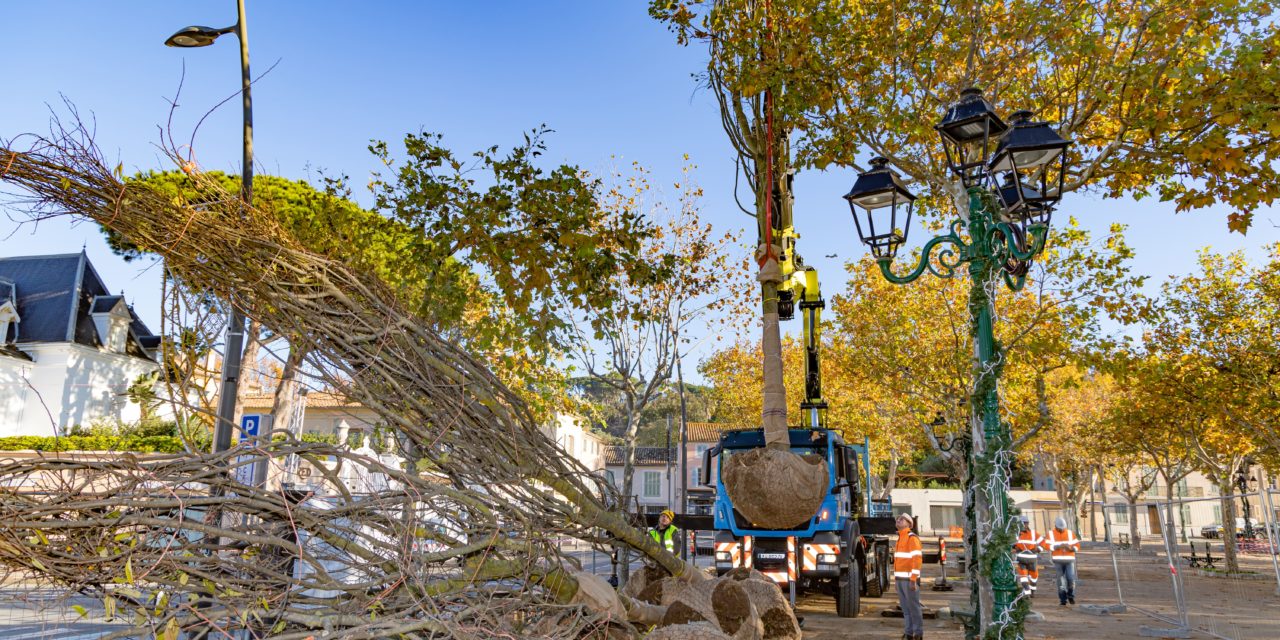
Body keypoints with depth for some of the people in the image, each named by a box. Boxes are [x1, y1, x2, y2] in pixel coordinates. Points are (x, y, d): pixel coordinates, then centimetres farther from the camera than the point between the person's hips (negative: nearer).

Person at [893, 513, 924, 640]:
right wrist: (896, 577, 17)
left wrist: (913, 580, -22)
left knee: (913, 606, -3)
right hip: (900, 579, 8)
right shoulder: (900, 539, 16)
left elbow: (917, 560, -18)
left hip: (909, 578, -8)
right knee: (905, 607, 10)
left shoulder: (912, 538, -12)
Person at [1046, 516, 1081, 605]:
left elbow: (1077, 545, 5)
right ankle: (1063, 600, 10)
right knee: (1061, 580, 1)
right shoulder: (1051, 534, 2)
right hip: (1058, 560, -1)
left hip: (1069, 559, 1)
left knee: (1071, 578, -9)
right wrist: (1059, 546, -20)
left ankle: (1070, 596, 15)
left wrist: (1070, 548, -15)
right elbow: (1048, 546, -7)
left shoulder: (1070, 533, 7)